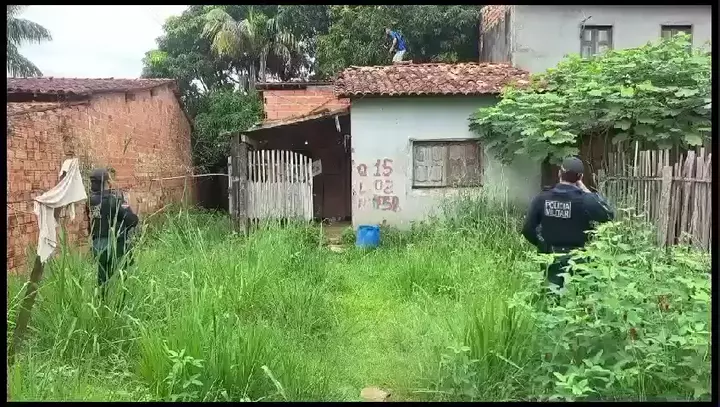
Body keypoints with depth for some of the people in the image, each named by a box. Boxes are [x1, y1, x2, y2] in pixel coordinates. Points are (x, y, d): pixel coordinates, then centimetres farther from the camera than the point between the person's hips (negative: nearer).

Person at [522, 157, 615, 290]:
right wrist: (587, 191, 1)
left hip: (551, 262, 3)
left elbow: (528, 230, -3)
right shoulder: (584, 200, -16)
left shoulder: (542, 198, -5)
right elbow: (609, 214, 0)